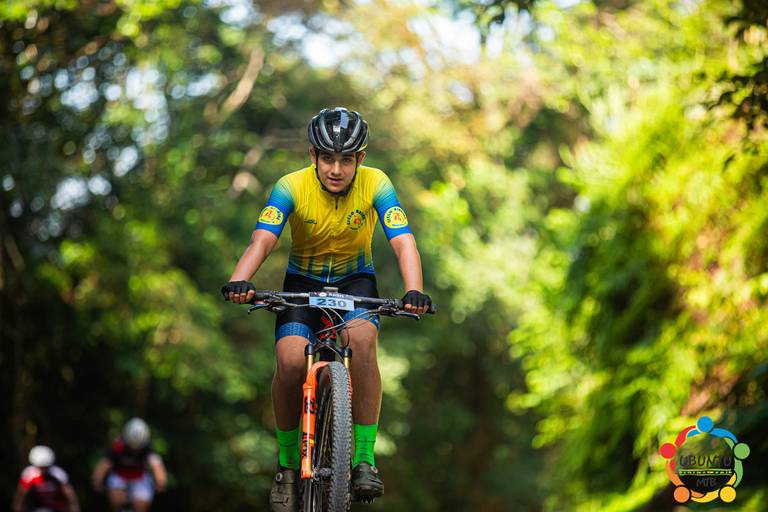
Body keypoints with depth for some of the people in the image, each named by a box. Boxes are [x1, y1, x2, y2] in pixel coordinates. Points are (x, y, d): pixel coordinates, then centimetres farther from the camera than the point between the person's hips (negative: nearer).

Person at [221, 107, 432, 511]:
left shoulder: (375, 185, -20)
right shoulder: (292, 187, -22)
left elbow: (403, 242, -29)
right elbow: (262, 240, -34)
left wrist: (414, 291, -48)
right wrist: (239, 281, -54)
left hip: (355, 280, 0)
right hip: (303, 281, 0)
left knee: (362, 340, -31)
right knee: (291, 361, -24)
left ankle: (364, 459, -23)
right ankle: (287, 463, -1)